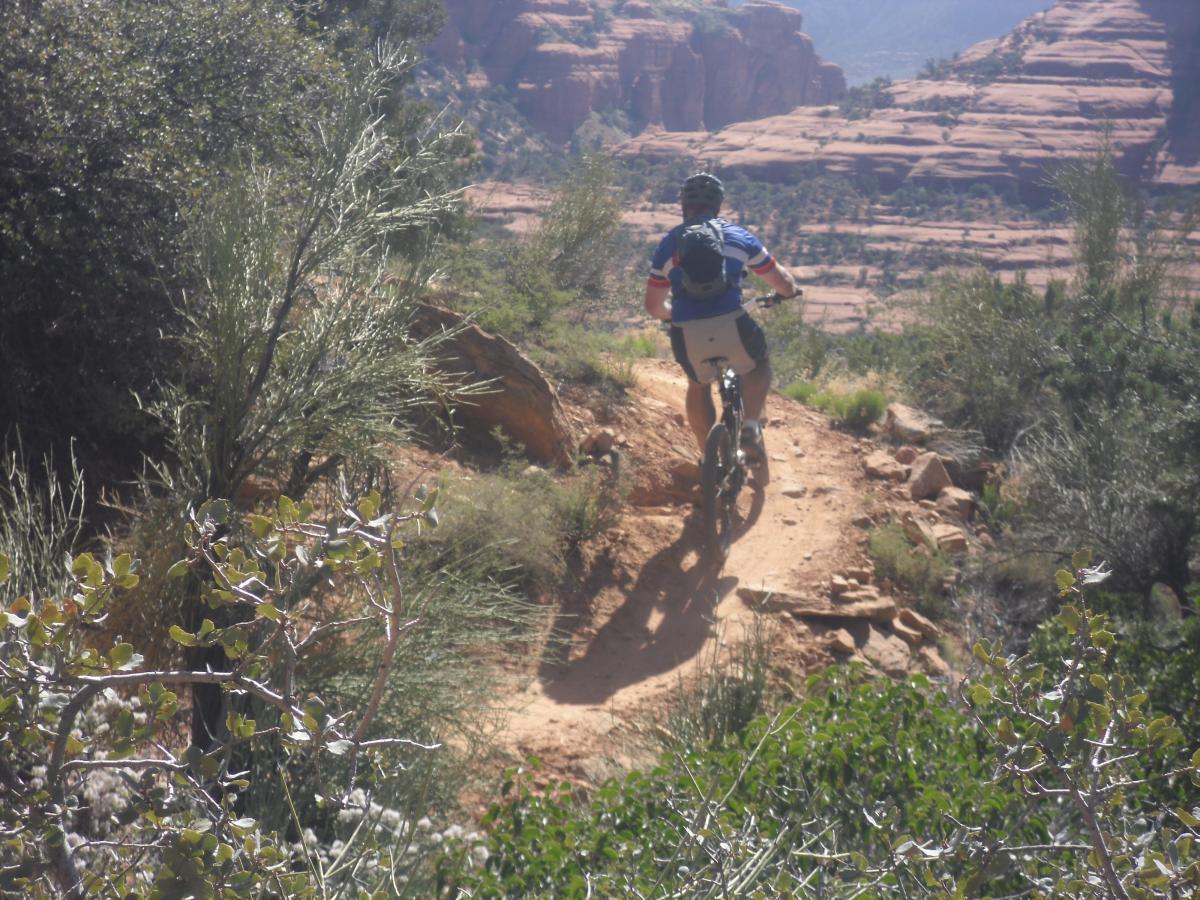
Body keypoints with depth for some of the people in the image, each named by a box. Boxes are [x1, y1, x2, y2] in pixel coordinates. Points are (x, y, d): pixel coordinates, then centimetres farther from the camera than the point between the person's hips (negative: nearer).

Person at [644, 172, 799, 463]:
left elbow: (653, 305, 21)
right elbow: (784, 284, 20)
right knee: (758, 366, 31)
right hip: (732, 327, -1)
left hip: (687, 337, 1)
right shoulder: (738, 236, 15)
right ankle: (750, 428, 13)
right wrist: (787, 292, 44)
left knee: (698, 386, 31)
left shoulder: (668, 244, 17)